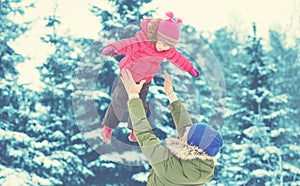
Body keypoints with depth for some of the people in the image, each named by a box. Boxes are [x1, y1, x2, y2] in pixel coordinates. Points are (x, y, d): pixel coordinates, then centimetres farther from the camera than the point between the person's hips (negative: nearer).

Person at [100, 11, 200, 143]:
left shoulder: (167, 50, -8)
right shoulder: (142, 42, -31)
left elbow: (177, 58, 11)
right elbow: (127, 44, -47)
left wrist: (190, 69, 24)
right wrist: (113, 49, -68)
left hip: (145, 80, 5)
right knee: (119, 101, 2)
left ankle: (134, 132, 23)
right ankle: (107, 128, 20)